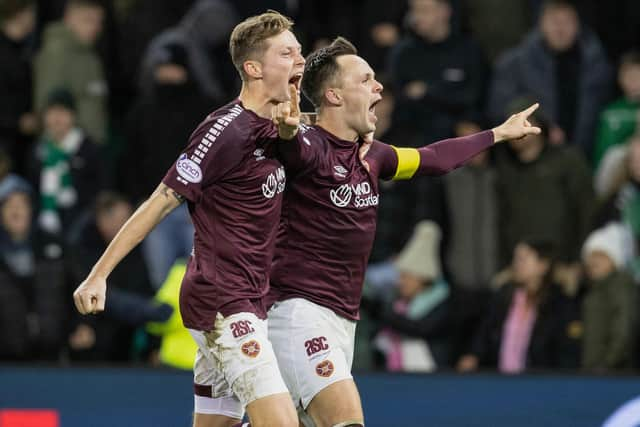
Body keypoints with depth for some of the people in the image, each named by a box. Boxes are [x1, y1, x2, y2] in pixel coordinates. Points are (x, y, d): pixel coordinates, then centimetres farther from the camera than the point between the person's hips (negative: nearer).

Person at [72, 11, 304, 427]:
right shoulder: (227, 129, -14)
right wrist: (98, 275, -11)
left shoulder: (272, 131, 10)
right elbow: (161, 202, -11)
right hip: (222, 302, -9)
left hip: (248, 304, 9)